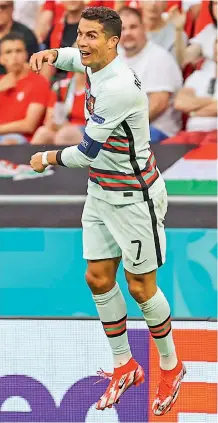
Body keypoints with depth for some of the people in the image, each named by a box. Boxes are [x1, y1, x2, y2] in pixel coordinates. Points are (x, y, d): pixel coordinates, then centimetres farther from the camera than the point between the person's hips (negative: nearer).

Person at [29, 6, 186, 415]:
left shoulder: (119, 88, -29)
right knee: (98, 278, 9)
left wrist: (50, 159, -3)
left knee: (140, 286, 1)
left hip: (134, 197, -9)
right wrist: (52, 54, 0)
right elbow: (77, 57, 25)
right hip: (101, 193, 9)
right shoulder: (95, 66, -2)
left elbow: (87, 152, -23)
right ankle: (125, 366, 23)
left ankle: (171, 366, 22)